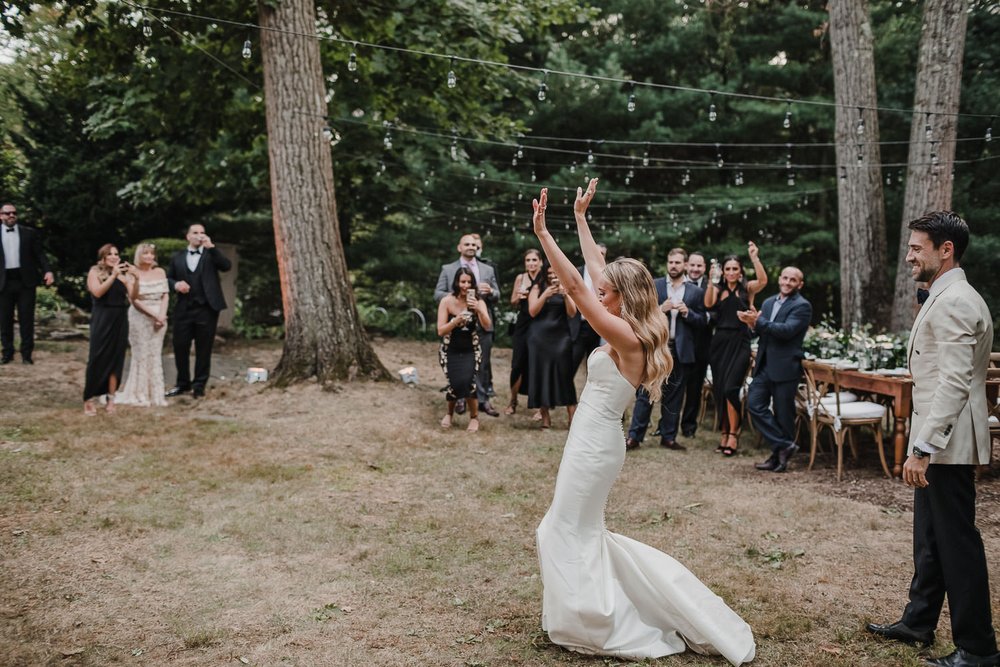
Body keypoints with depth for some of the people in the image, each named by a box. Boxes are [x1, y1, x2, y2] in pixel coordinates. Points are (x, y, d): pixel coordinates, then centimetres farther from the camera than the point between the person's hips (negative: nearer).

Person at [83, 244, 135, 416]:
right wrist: (113, 276, -21)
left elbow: (133, 296, -2)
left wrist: (134, 278, -16)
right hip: (102, 320, -3)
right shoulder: (95, 272, 2)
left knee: (116, 359, 3)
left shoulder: (123, 274, 8)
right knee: (97, 358, -3)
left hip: (120, 320, 3)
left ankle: (111, 399, 8)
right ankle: (89, 399, 4)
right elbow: (98, 292, -15)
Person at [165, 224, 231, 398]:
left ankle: (199, 385, 11)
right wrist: (175, 284, -8)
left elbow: (227, 266, -11)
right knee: (180, 347, 4)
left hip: (207, 309, -2)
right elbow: (167, 278, 15)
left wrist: (211, 247, -19)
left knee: (203, 349, 3)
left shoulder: (211, 255, 6)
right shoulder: (177, 257, 12)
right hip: (184, 309, 2)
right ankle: (183, 384, 19)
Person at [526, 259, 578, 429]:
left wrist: (565, 294, -16)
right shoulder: (537, 288, 6)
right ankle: (545, 415, 5)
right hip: (540, 337, 0)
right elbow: (532, 311, -5)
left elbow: (572, 313, -1)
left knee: (564, 374, -7)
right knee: (541, 374, -1)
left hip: (561, 337, 0)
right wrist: (545, 295, -17)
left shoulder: (566, 288, 8)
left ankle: (572, 415, -6)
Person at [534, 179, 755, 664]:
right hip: (594, 438, 10)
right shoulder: (627, 331, 6)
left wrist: (542, 233, -23)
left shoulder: (626, 336, -18)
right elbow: (595, 272, 14)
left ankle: (590, 624, 12)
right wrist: (581, 218, 19)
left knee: (569, 533, 2)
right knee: (578, 533, 18)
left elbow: (575, 287, -23)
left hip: (594, 443, -10)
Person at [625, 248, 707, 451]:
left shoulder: (695, 292, 8)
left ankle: (668, 437, 16)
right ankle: (634, 436, 1)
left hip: (680, 350, 2)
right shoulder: (653, 286, 5)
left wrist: (687, 312, -10)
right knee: (645, 393, -2)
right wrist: (660, 309, -14)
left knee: (674, 395, 7)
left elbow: (702, 322, 7)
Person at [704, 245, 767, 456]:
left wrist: (754, 257, -22)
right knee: (719, 389, 6)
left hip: (739, 343, -3)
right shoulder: (718, 290, 8)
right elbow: (708, 304, -12)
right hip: (720, 342, 3)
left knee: (731, 388, -14)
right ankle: (724, 433, 16)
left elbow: (763, 280, -17)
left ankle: (733, 434, -4)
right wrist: (711, 281, -21)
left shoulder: (747, 289, 3)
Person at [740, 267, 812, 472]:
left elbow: (787, 330, -21)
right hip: (764, 365, 7)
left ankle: (780, 457, 15)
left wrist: (758, 321, -23)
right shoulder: (768, 303, 15)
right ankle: (784, 445, 7)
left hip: (785, 367, -7)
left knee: (783, 413, 1)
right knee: (754, 404, -1)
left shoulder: (802, 306, -7)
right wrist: (752, 324, -6)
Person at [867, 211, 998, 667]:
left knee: (957, 542, -1)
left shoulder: (952, 303, -18)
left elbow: (954, 383, -25)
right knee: (930, 538, 18)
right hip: (938, 442, 11)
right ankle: (918, 623, 30)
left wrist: (922, 448, -27)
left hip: (948, 444, -11)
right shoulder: (947, 299, 15)